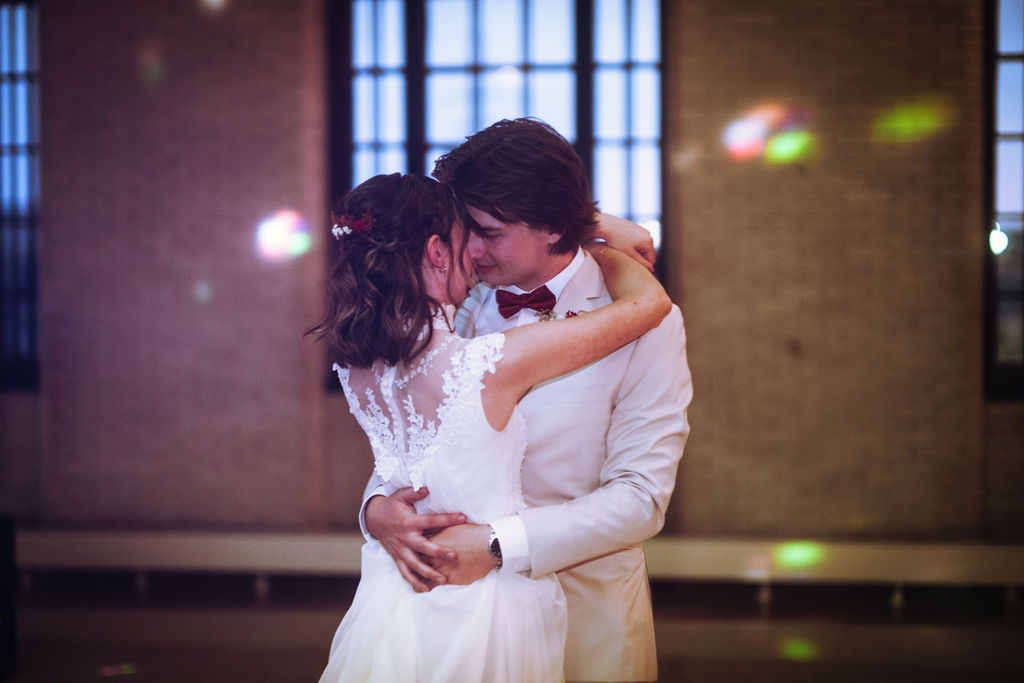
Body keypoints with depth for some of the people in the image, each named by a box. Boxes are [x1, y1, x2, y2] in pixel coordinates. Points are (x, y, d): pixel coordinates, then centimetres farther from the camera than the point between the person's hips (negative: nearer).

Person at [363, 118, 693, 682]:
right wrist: (378, 506, -18)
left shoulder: (645, 323, -12)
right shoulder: (460, 310, 1)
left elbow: (641, 498, -18)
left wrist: (498, 546, -28)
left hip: (586, 615, -3)